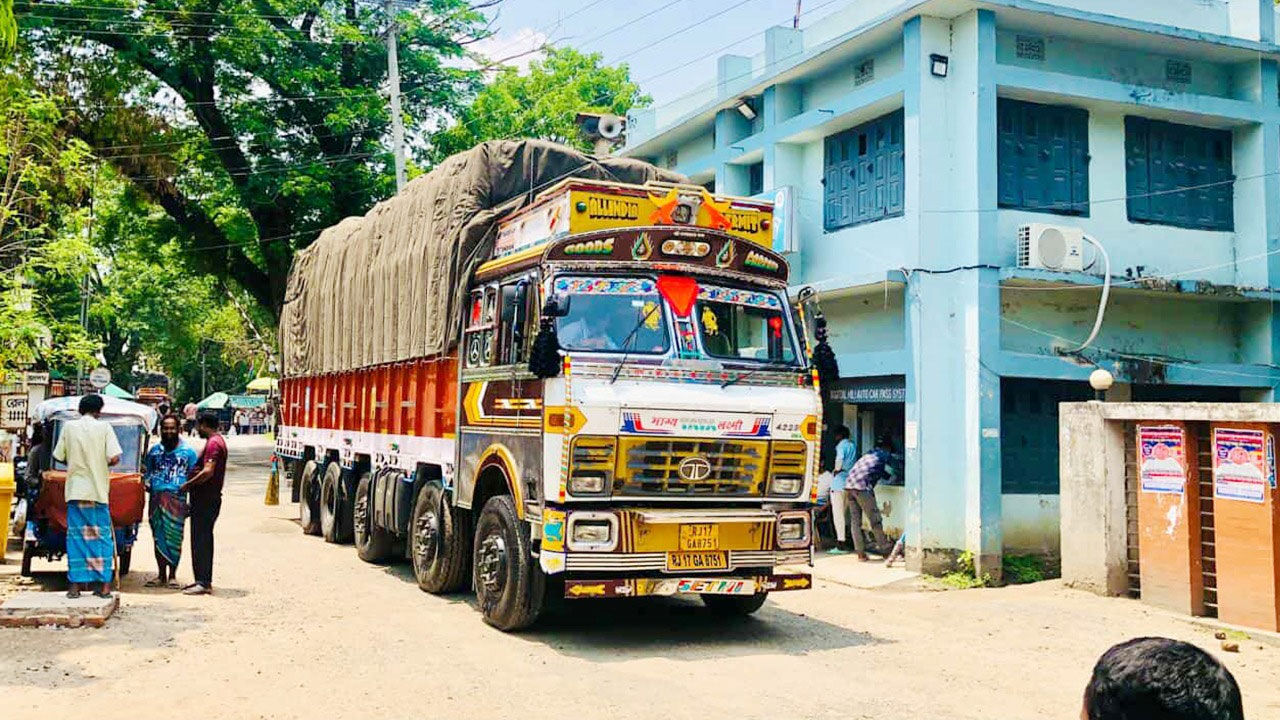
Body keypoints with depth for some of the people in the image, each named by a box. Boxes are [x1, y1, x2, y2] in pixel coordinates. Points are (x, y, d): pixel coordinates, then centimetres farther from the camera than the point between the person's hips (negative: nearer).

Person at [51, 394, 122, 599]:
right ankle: (104, 585, 5)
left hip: (75, 490, 2)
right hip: (98, 490, -2)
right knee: (102, 536, 5)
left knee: (76, 536, 6)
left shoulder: (69, 427, 3)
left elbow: (59, 457, 7)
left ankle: (74, 585, 5)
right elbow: (114, 458, -11)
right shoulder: (104, 427, -4)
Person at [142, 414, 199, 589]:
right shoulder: (155, 450, 17)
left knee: (174, 537, -3)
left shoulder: (188, 451, 8)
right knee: (158, 537, 7)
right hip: (156, 497, 3)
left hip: (177, 498, -3)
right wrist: (146, 482, 1)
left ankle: (172, 575, 7)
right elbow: (145, 470, 22)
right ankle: (161, 574, 17)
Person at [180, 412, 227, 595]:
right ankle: (204, 580, 20)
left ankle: (203, 582, -7)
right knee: (204, 539, 15)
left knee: (200, 540, -8)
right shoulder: (218, 441, 17)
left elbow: (208, 472, -25)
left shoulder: (213, 443, -16)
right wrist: (195, 472, 11)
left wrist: (188, 484, -17)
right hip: (209, 497, 11)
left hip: (205, 499, -11)